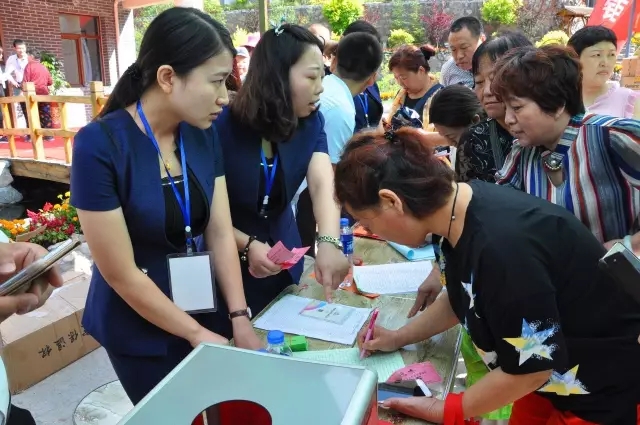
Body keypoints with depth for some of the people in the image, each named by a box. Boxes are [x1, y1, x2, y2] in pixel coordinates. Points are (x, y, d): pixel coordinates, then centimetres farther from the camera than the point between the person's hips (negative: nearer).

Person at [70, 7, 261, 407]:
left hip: (202, 308, 5)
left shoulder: (205, 135, -6)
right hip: (139, 329, -4)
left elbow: (220, 233, -6)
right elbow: (120, 273, -21)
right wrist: (198, 334, -15)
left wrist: (240, 319, -12)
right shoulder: (99, 146, -23)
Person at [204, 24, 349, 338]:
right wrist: (246, 245, -29)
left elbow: (322, 183, -23)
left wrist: (329, 243, -40)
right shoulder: (222, 125, -22)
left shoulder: (311, 122, -8)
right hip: (229, 267, -4)